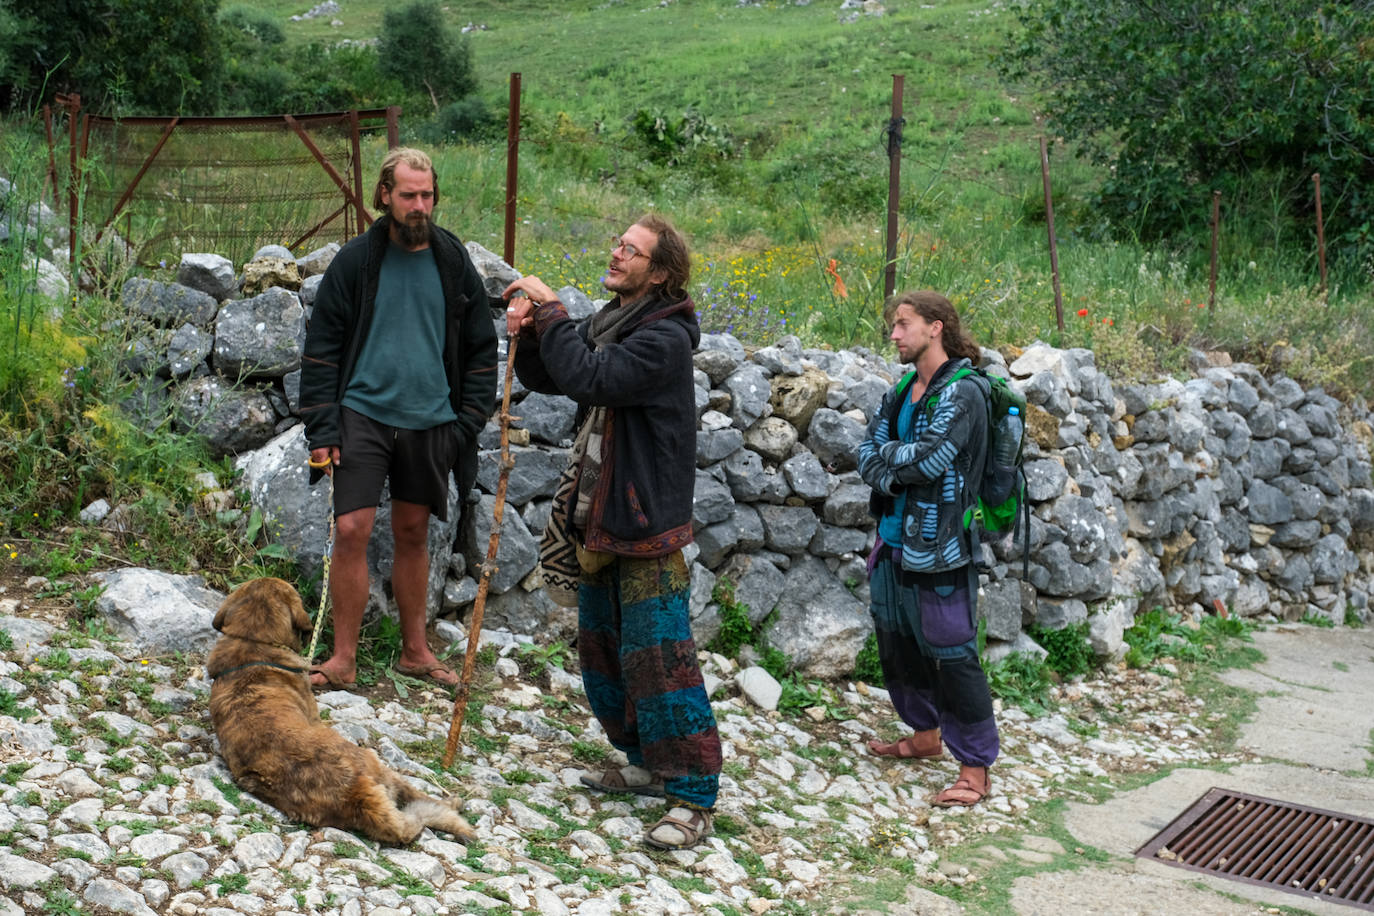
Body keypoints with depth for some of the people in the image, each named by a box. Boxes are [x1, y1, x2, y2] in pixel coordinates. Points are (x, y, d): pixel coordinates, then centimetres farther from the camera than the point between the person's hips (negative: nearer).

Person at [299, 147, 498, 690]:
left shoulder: (454, 263, 4)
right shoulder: (355, 261, -2)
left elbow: (481, 349, 10)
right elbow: (321, 349, 0)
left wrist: (468, 422, 1)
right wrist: (321, 429, -7)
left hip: (430, 422, 2)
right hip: (364, 414, -2)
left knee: (413, 535, 12)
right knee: (351, 533, -8)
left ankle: (415, 651, 24)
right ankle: (344, 659, 3)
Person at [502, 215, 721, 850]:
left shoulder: (665, 337, -17)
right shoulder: (607, 322, 12)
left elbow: (589, 379, -29)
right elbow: (548, 380, 17)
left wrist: (550, 313, -19)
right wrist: (528, 337, -3)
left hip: (648, 525, -10)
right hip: (599, 519, 10)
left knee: (657, 656, -10)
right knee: (601, 649, 17)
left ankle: (692, 797, -2)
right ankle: (647, 764, 32)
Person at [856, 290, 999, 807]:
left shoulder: (963, 392, -13)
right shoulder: (902, 391, 11)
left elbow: (930, 458, -24)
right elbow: (868, 457, 6)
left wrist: (887, 454, -7)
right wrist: (900, 473, -13)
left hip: (939, 547, -8)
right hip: (894, 540, 8)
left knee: (951, 654, -4)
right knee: (897, 644, 18)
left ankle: (976, 769, 6)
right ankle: (925, 734, 37)